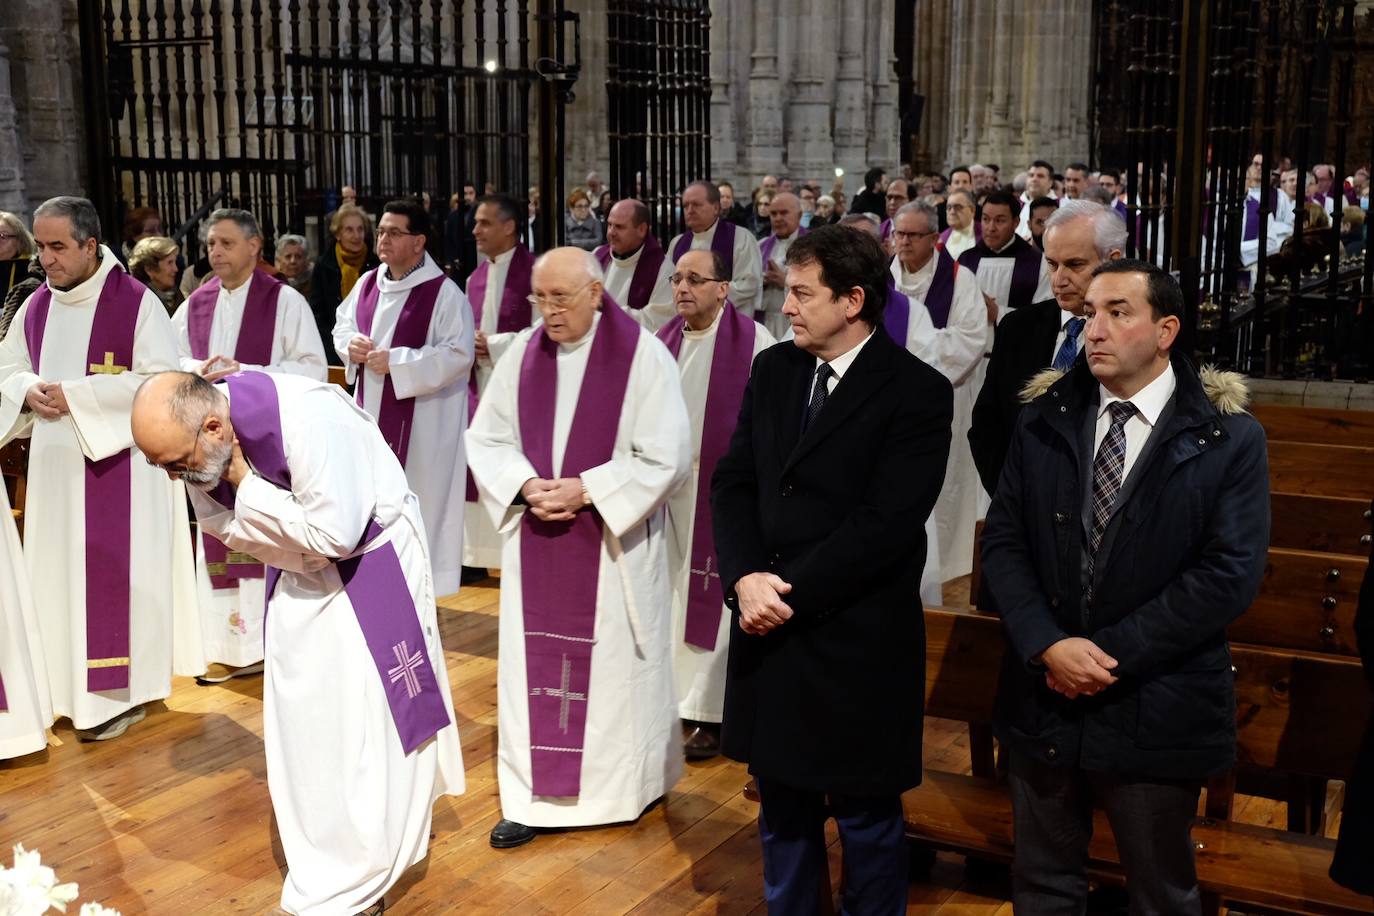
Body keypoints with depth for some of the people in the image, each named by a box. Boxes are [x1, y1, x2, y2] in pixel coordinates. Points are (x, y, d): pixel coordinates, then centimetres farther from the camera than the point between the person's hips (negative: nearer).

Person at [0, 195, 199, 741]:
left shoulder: (137, 302, -11)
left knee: (112, 573, -1)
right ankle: (70, 685, 22)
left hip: (118, 461, -6)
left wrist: (75, 395, -19)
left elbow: (162, 380, -17)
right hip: (54, 463, 6)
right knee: (60, 571, 10)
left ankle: (120, 691, 9)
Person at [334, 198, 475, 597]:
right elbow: (342, 324, 20)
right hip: (371, 412, 7)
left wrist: (395, 362, -21)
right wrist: (351, 343, -5)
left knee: (416, 499, 0)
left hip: (421, 422, -7)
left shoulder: (444, 293, -14)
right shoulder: (368, 284, 7)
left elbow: (459, 353, -20)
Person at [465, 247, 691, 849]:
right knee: (534, 663, 7)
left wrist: (585, 490, -18)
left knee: (614, 664, 8)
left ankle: (626, 787, 27)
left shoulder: (643, 356, -10)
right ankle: (533, 796, 17)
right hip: (534, 538, 4)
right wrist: (527, 484, -12)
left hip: (614, 542, -3)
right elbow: (484, 437, 7)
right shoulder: (523, 354, 3)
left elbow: (667, 457, -12)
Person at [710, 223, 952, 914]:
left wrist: (789, 591, -18)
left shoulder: (917, 391, -12)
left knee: (866, 818, 12)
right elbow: (733, 482, 4)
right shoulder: (772, 369, 6)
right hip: (769, 627, 5)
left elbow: (885, 523, -18)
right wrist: (746, 578, -12)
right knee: (782, 805, 19)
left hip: (857, 643, -5)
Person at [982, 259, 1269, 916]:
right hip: (1043, 700, 3)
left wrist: (1114, 653, -17)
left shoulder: (1228, 437, -7)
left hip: (1154, 709, -3)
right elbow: (1002, 540, -1)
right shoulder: (1044, 421, 3)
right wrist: (1049, 646, -16)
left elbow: (1230, 572, -14)